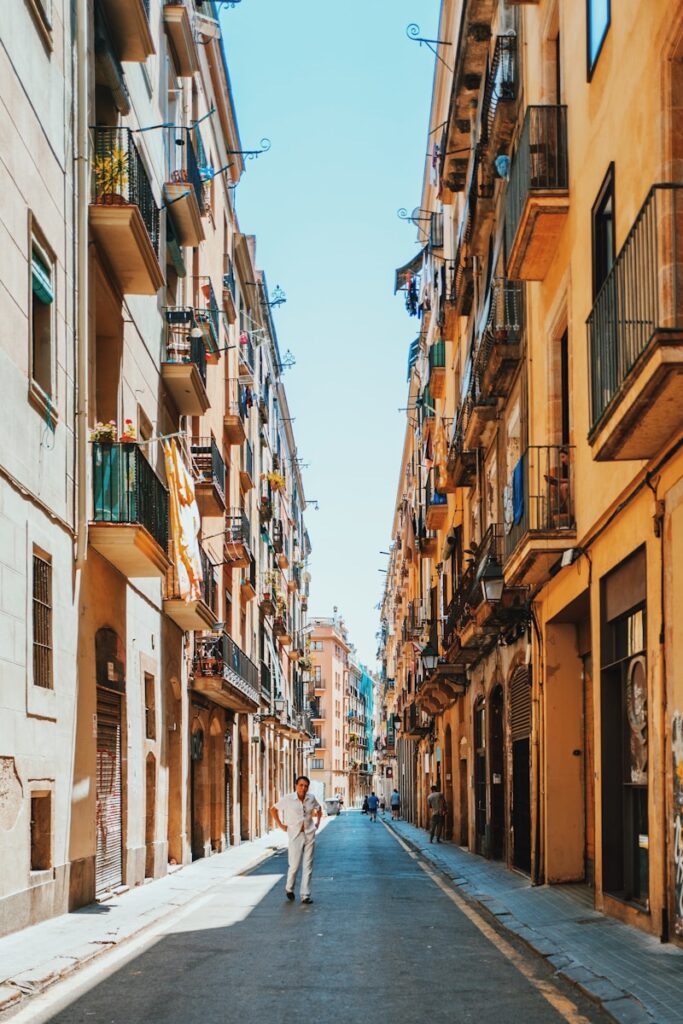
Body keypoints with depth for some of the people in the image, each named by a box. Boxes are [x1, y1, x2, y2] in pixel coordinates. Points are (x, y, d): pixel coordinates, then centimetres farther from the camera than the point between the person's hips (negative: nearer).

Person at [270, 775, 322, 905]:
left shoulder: (311, 798, 1)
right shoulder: (288, 799, -9)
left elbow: (318, 808, 22)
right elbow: (273, 809, 1)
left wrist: (318, 822, 11)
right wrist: (280, 825, -2)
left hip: (309, 835, 3)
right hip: (295, 835, -3)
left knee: (308, 866, 3)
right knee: (295, 865, -5)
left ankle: (305, 895, 8)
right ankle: (289, 888, 23)